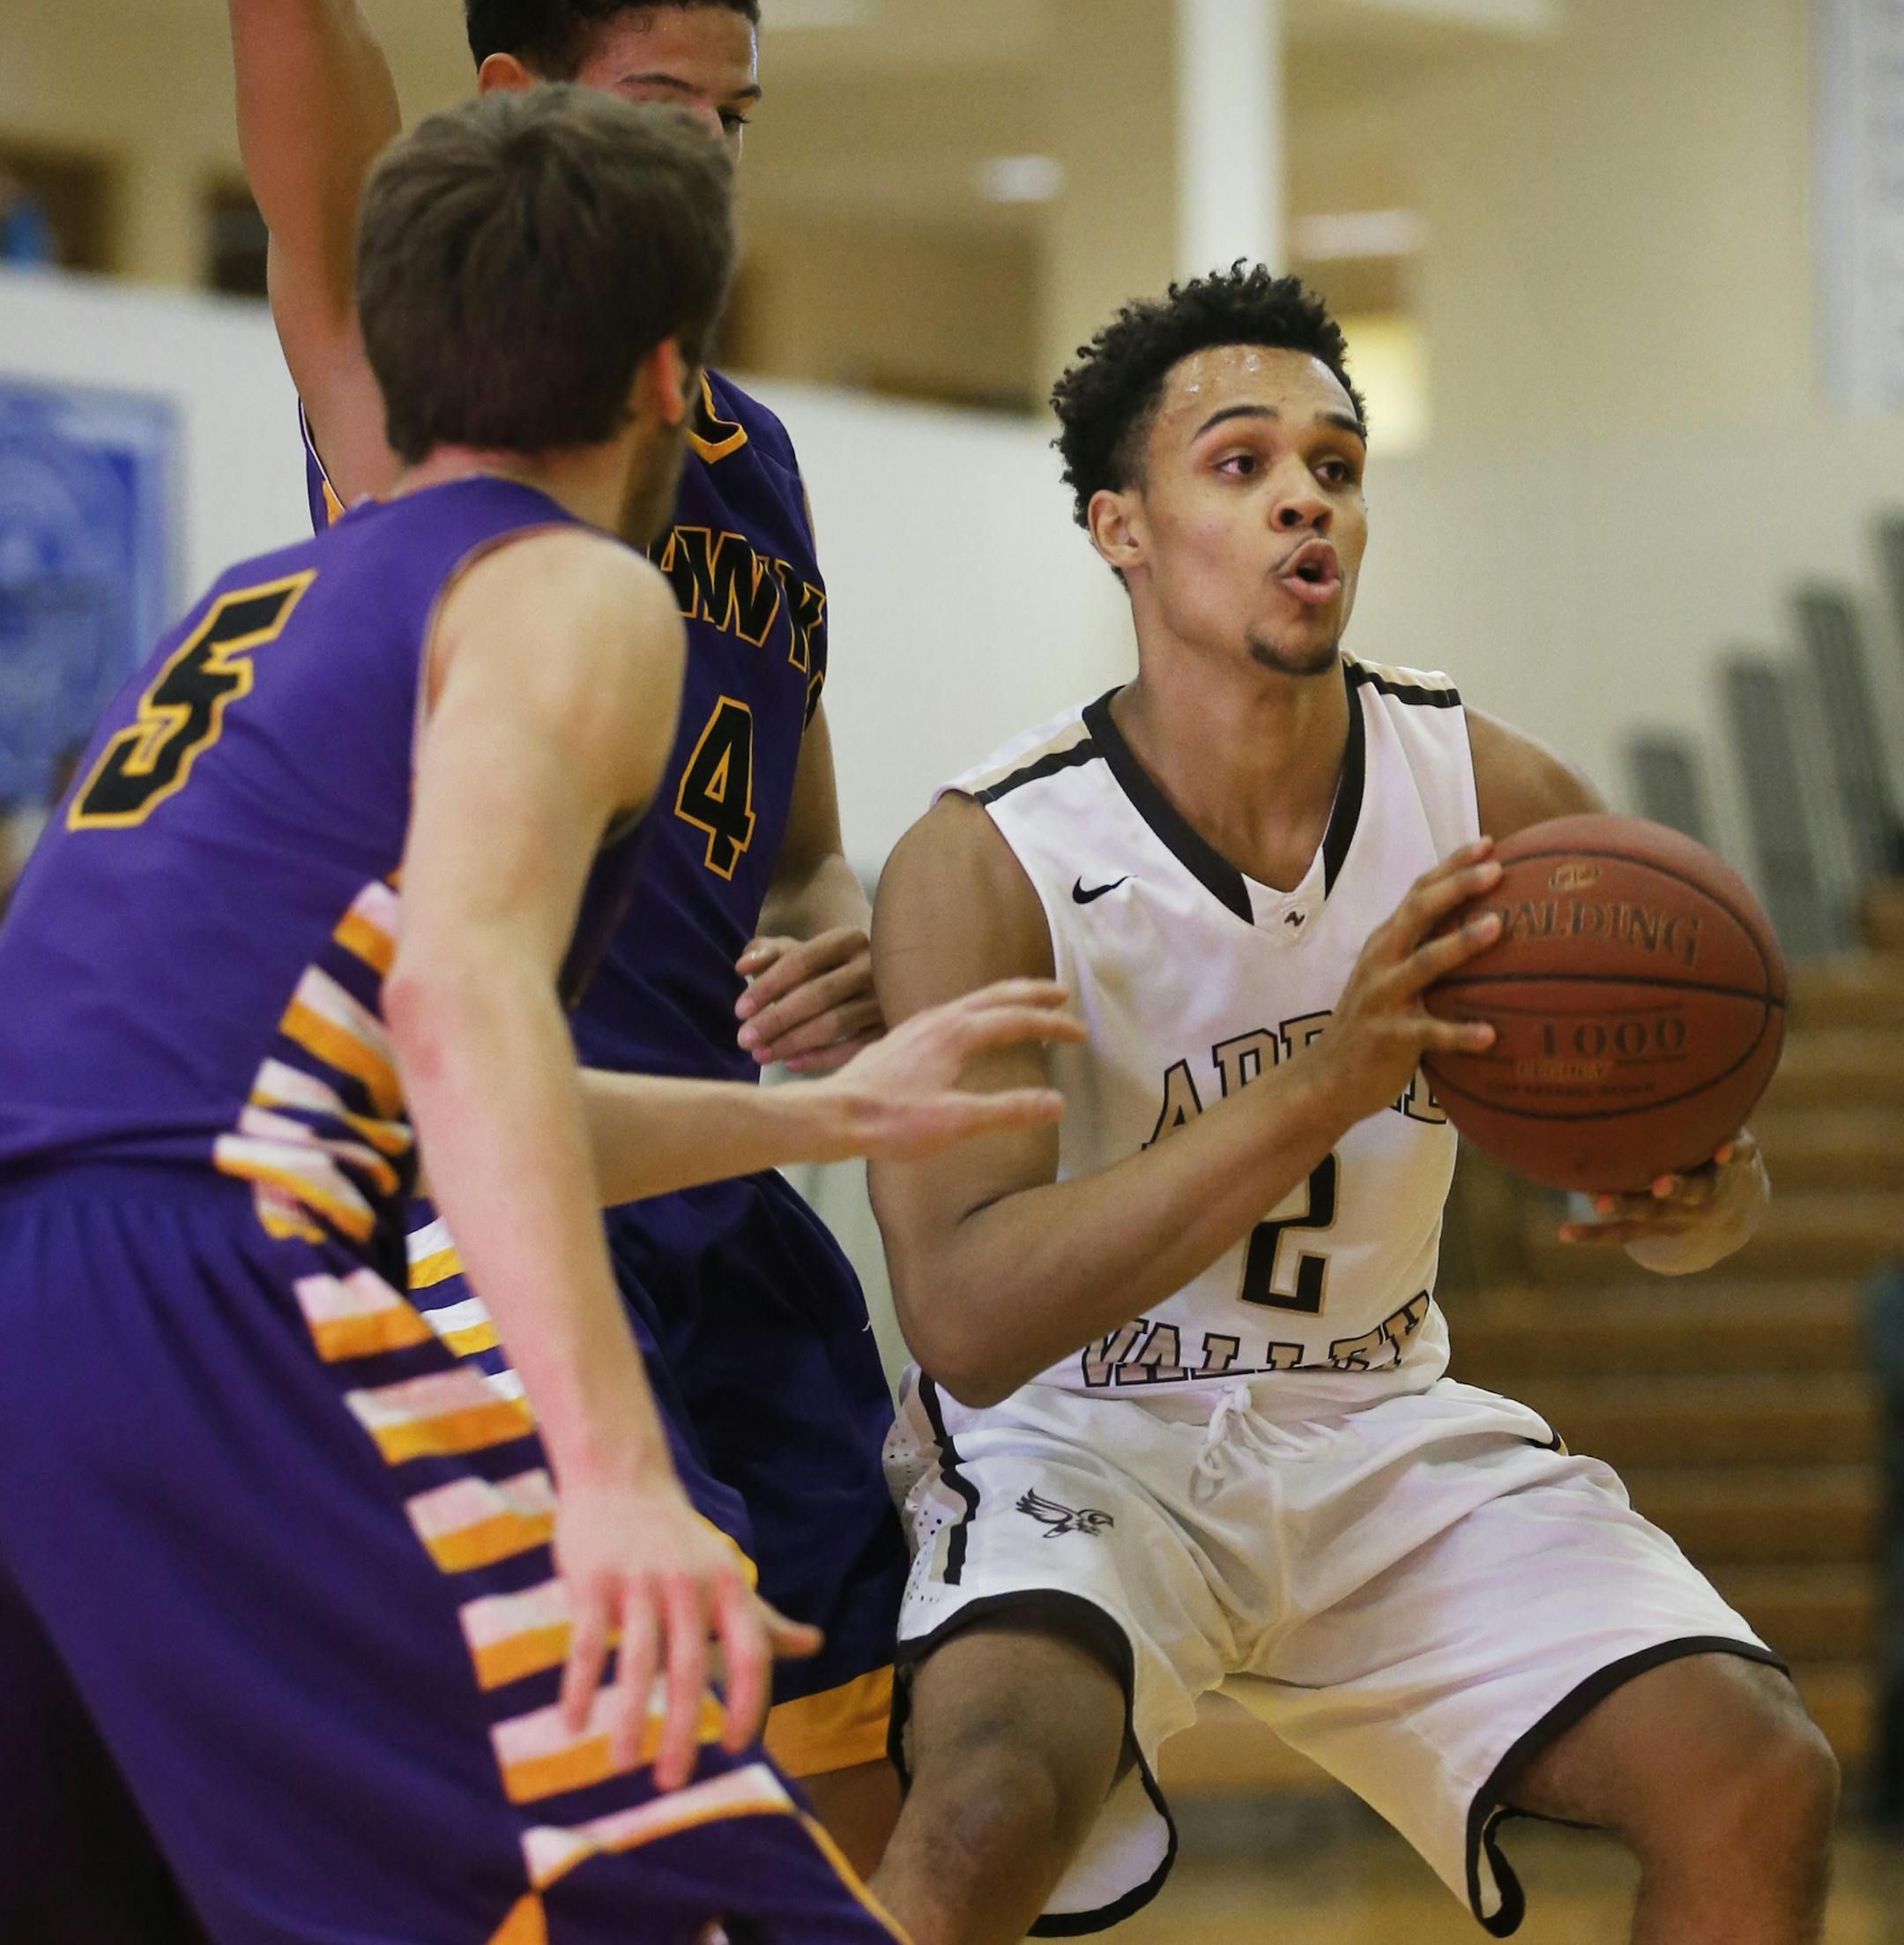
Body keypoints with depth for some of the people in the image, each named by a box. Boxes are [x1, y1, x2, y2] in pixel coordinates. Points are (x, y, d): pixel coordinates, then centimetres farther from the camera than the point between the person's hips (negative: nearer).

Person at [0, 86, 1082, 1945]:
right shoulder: (570, 598, 4)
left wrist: (824, 1116, 46)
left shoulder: (254, 611, 30)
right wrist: (618, 1477, -25)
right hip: (194, 1298, -9)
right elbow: (464, 994, -15)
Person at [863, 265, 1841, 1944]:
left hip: (1378, 1429, 5)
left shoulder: (1491, 800, -6)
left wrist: (1697, 1200, -21)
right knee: (992, 1807, -35)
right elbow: (964, 1318, -29)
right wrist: (1321, 1087, -39)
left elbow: (1698, 1151, 6)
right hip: (1075, 1437, -4)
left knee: (1762, 1787, -13)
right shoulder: (985, 863, -18)